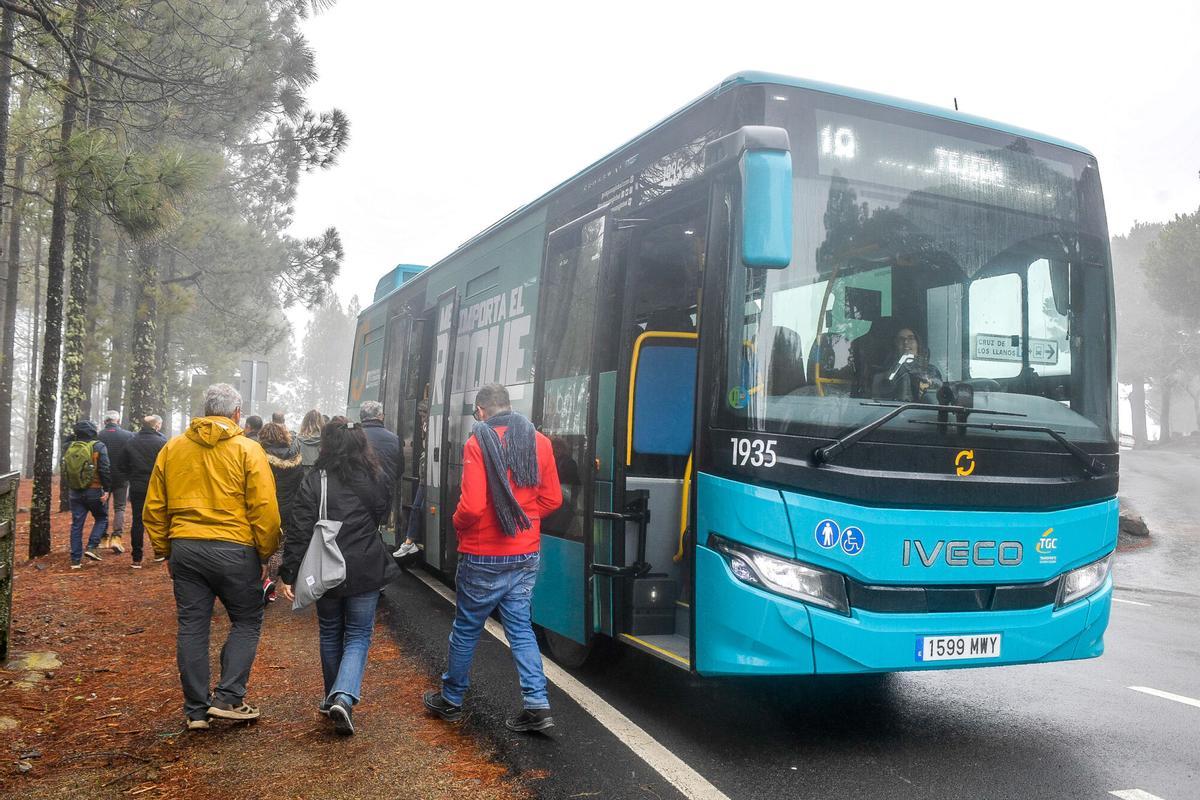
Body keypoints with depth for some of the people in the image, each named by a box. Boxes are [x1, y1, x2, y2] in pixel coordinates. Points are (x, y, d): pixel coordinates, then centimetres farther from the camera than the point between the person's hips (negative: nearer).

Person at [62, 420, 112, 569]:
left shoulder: (69, 447, 4)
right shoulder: (98, 447, -11)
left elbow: (65, 469, 17)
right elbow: (105, 470, -14)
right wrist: (107, 489, -11)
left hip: (74, 491, 4)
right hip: (94, 491, -4)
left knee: (76, 525, 8)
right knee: (101, 519, 14)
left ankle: (76, 560, 8)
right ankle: (91, 547, -3)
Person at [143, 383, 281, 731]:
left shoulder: (172, 448, 8)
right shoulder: (248, 450, -4)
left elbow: (154, 508, 11)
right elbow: (265, 510, -9)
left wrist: (164, 551, 19)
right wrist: (265, 555, 1)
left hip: (185, 548, 4)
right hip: (234, 549, -4)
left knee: (192, 627, 10)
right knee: (246, 622, 12)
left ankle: (196, 710, 17)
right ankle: (227, 698, 6)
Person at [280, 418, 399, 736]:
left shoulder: (313, 482, -9)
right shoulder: (375, 481, -3)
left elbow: (299, 532, -10)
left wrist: (289, 574, -6)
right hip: (365, 572, 0)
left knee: (330, 634, 19)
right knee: (358, 636, 8)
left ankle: (333, 698, 31)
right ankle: (344, 696, -13)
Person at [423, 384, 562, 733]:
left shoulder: (478, 443, -15)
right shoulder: (538, 441, 1)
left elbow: (471, 506, -21)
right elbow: (552, 498, 4)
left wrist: (458, 524, 0)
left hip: (484, 559, -4)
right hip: (526, 556, 4)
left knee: (466, 628, 12)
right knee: (520, 627, 13)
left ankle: (451, 700, 29)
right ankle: (537, 704, 5)